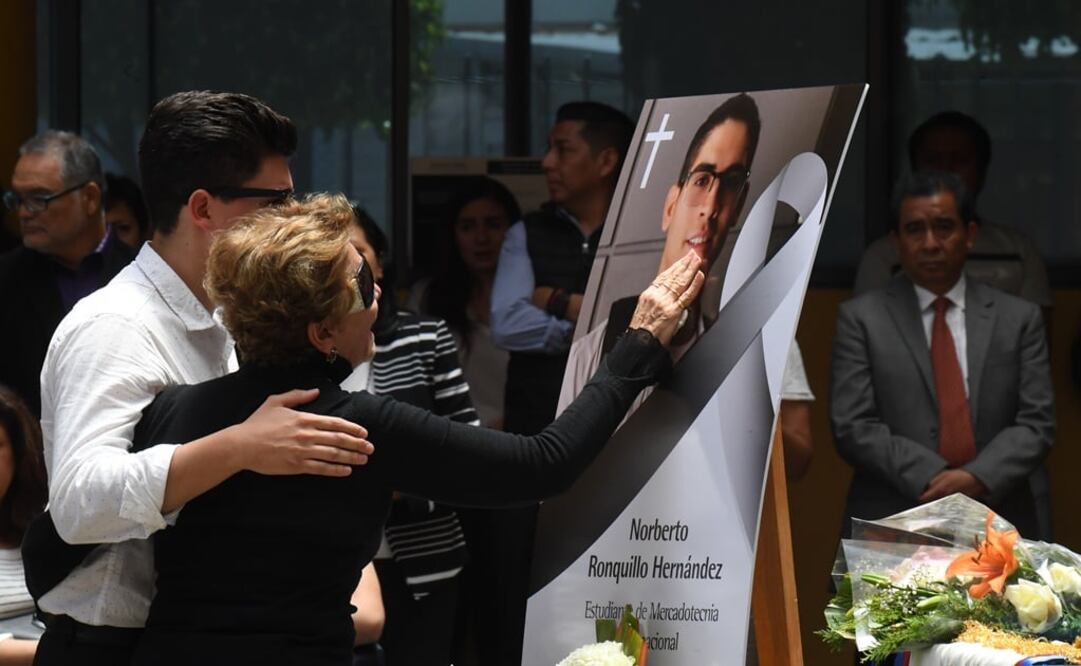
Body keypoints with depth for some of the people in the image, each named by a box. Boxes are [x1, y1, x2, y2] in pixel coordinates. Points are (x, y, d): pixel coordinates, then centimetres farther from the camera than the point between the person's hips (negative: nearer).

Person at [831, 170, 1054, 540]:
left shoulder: (1020, 318, 12)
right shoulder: (860, 319, 6)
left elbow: (1036, 423, 5)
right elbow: (853, 428, -2)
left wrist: (979, 478, -13)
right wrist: (932, 480, -14)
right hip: (891, 528, -2)